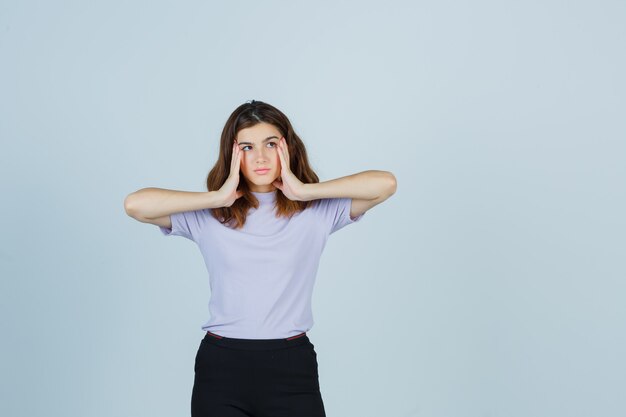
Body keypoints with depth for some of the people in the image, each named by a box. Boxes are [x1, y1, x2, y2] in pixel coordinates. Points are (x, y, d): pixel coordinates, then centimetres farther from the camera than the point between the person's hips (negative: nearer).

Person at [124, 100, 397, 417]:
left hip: (292, 367, 0)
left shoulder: (317, 211, 2)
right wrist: (217, 198, -9)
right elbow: (135, 205, -10)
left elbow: (385, 183, -10)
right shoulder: (208, 216, 2)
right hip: (221, 368, 0)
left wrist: (304, 191, -9)